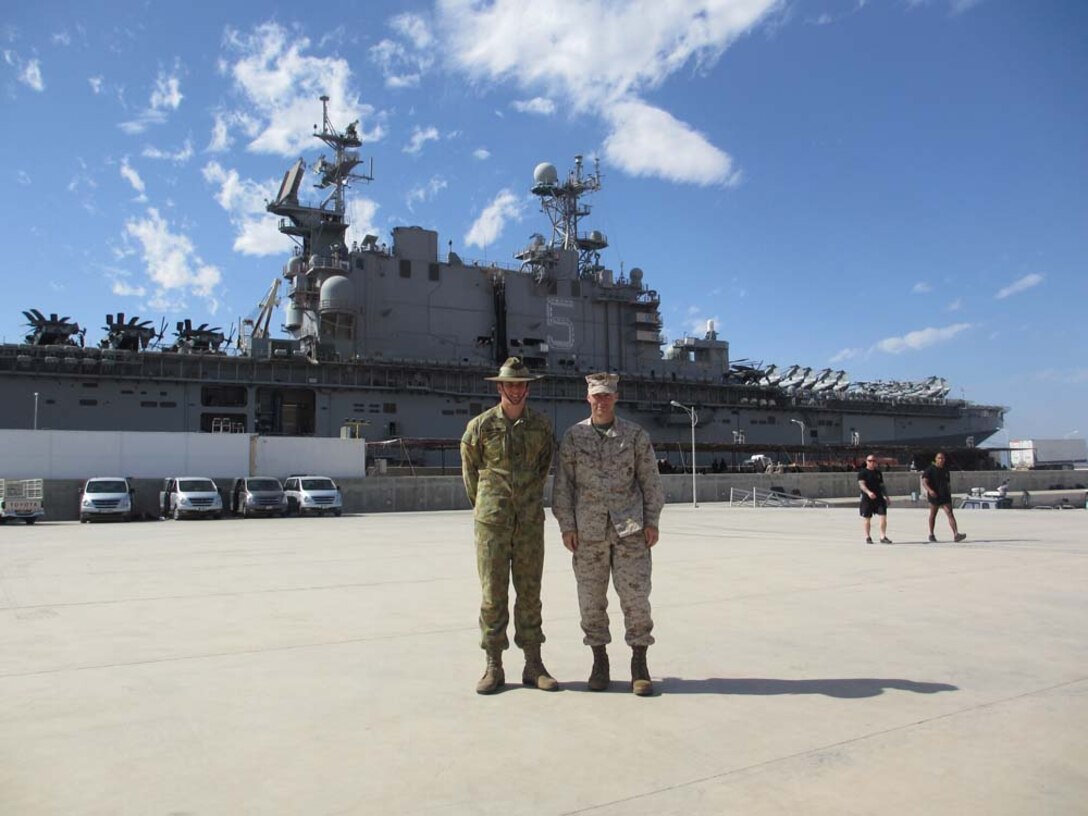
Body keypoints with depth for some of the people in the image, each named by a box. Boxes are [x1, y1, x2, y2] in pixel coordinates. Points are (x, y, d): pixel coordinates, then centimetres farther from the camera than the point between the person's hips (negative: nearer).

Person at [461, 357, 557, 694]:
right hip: (492, 522, -2)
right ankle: (493, 667, 12)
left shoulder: (542, 425, 4)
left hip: (530, 521, 2)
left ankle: (533, 665, 16)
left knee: (529, 593, 7)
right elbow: (470, 470, 11)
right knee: (493, 594, 2)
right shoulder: (480, 425, -2)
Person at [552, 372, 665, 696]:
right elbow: (562, 484, 3)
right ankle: (600, 663, 21)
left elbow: (650, 480, 5)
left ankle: (639, 665, 11)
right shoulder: (573, 436, 5)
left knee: (635, 596, -2)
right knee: (591, 599, 7)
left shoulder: (635, 435, 4)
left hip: (630, 528, -1)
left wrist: (652, 522, -2)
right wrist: (566, 526, -3)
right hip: (588, 531, 1)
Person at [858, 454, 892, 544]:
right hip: (867, 498, -4)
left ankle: (883, 537, 0)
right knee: (867, 518, 4)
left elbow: (882, 486, 21)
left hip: (879, 498, 4)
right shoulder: (862, 473, -4)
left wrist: (886, 496, 15)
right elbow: (861, 484, -18)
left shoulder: (878, 473, 13)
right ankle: (868, 537, 17)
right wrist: (868, 492, -34)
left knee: (883, 516, -6)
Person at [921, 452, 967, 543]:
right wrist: (929, 490, -30)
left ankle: (956, 534, -21)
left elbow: (948, 484, 24)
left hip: (945, 496, 3)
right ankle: (931, 535, 22)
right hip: (934, 495, -3)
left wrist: (949, 493, 19)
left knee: (950, 514, -11)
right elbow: (924, 482, -13)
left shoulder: (946, 471, 14)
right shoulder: (930, 470, -3)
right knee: (933, 515, 9)